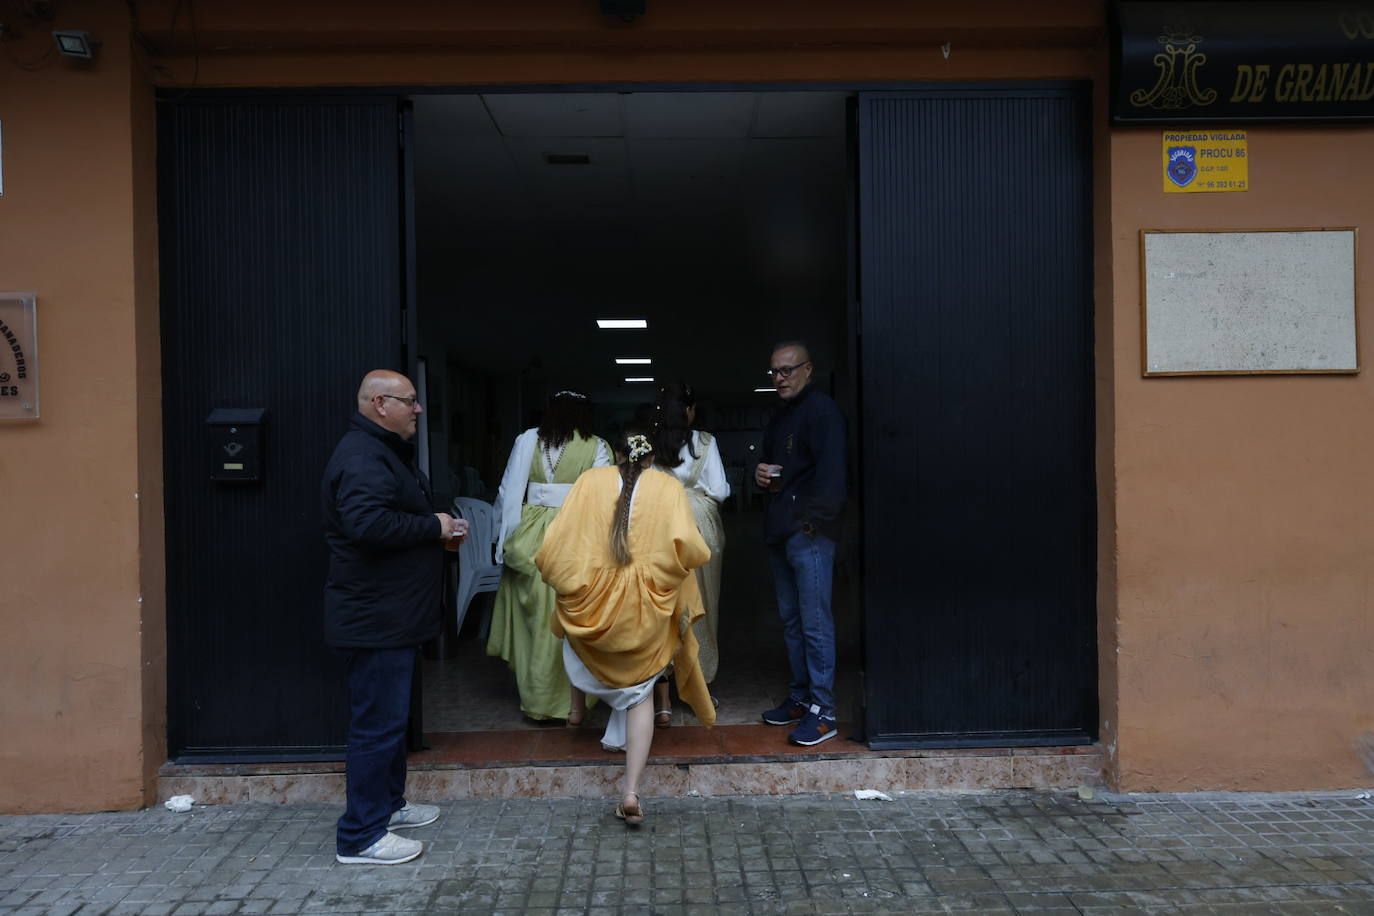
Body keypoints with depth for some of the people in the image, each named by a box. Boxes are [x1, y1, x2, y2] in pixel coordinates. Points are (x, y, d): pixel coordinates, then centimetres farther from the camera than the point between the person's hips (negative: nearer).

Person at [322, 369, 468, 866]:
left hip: (390, 615, 11)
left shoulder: (383, 452, 17)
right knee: (378, 722, -5)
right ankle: (360, 836, 4)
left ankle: (388, 804, 34)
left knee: (388, 716, 21)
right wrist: (434, 527, -21)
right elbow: (368, 523, -33)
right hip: (375, 616, -11)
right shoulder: (362, 457, -18)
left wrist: (441, 527, 9)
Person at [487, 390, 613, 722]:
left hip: (531, 537, 2)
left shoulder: (527, 440, 4)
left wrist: (506, 537, 11)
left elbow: (507, 493, 4)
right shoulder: (595, 447, -1)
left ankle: (534, 697, 23)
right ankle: (575, 704, 10)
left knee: (534, 616, 14)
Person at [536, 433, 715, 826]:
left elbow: (557, 546, -7)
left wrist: (565, 585, 11)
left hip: (592, 606, 0)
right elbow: (688, 547, -16)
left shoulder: (590, 481, -1)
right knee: (640, 693, 13)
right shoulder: (668, 488, -2)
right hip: (645, 612, 0)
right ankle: (632, 791, 5)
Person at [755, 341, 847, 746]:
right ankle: (801, 697, 24)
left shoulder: (821, 410, -9)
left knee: (815, 623, -6)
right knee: (791, 620, 14)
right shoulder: (780, 416, 19)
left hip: (809, 532, -9)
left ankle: (822, 712, -1)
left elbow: (831, 473, -18)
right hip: (781, 531, 9)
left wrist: (814, 521, -20)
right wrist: (761, 475, 7)